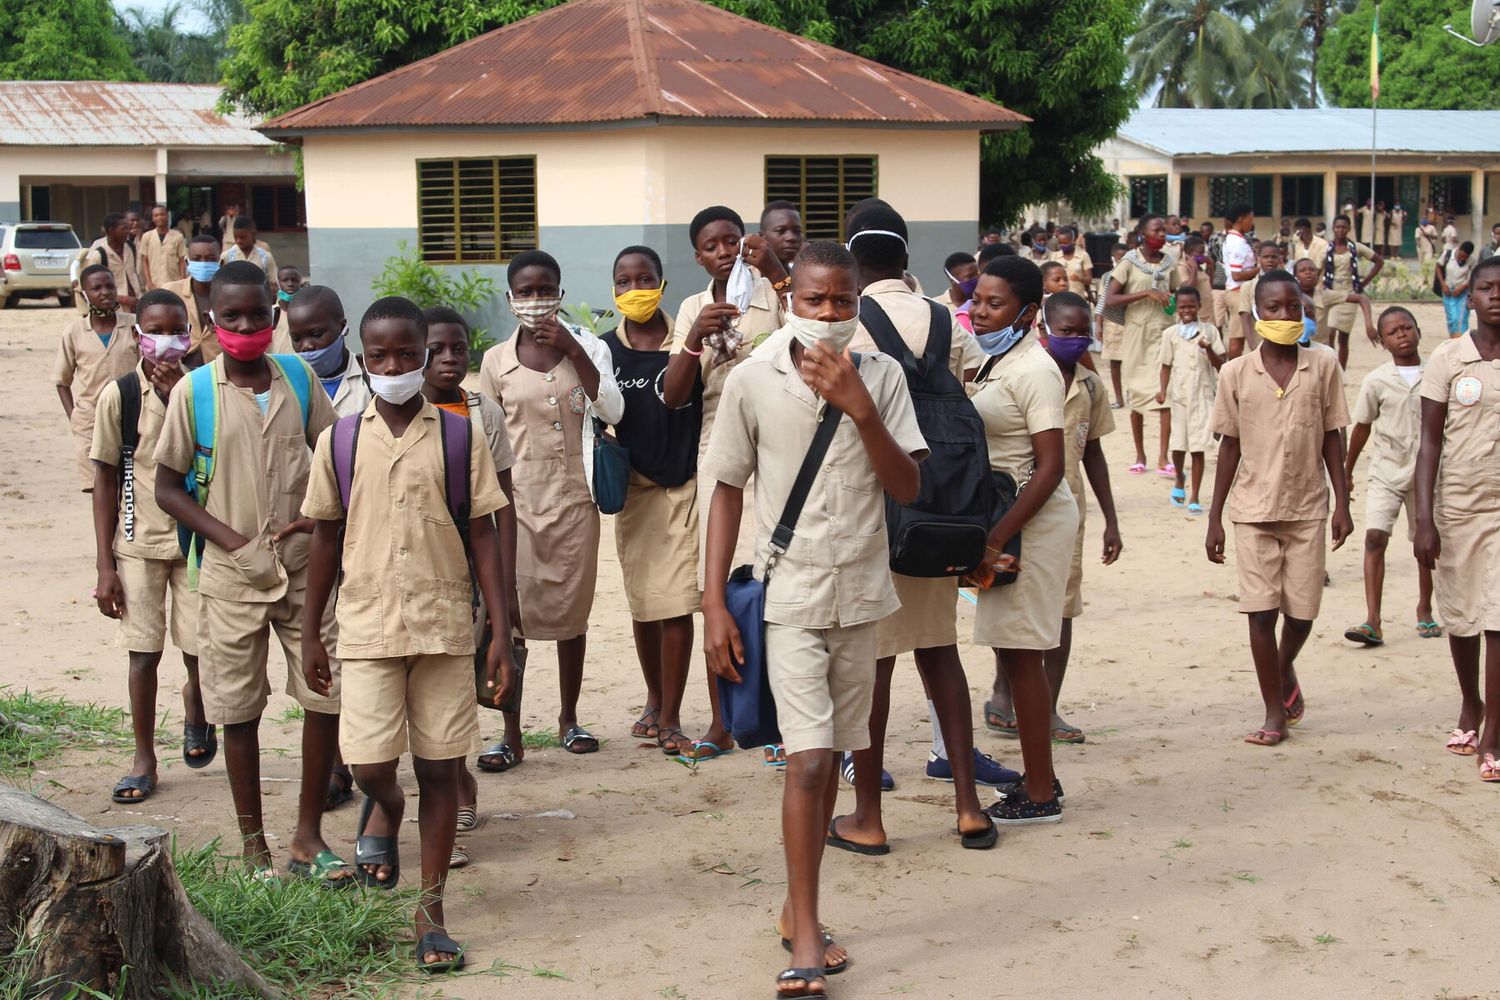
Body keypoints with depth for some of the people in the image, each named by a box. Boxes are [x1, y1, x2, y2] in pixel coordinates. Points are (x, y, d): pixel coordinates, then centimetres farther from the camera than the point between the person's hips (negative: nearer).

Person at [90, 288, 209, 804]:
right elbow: (105, 480, -2)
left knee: (201, 651, 2)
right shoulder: (119, 394, -5)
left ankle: (194, 712, 37)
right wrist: (105, 566, -4)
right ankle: (144, 760, 18)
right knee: (143, 653, 3)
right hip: (139, 542, -1)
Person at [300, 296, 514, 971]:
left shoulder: (459, 437, 0)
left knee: (440, 768, 3)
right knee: (369, 763, -7)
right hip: (367, 624, 0)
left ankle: (431, 912, 15)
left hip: (444, 625, 0)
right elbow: (326, 541, 9)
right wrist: (309, 635, 9)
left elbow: (483, 537, 1)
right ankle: (384, 808, 31)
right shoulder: (339, 442, 3)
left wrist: (502, 635, -3)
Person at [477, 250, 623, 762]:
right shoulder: (496, 361, 2)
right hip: (518, 501, 0)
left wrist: (573, 350, -18)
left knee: (572, 612, 10)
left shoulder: (586, 347, 1)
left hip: (574, 500, 0)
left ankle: (569, 719, 26)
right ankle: (511, 736, 1)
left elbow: (613, 410, -13)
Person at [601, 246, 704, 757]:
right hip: (634, 489, 3)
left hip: (684, 485, -3)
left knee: (676, 605, -6)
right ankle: (656, 701, 33)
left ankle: (669, 720, 1)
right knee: (642, 604, 13)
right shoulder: (606, 349, 2)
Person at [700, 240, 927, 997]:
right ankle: (805, 938, -3)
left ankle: (798, 912, 25)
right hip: (790, 594, -3)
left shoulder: (881, 376, -2)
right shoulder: (752, 381, -6)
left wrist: (859, 407, -19)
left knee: (830, 757, 11)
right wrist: (713, 604, -2)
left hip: (859, 593, 3)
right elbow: (727, 488, 1)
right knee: (807, 759, -11)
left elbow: (907, 488, -6)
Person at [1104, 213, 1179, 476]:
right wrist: (1146, 293, -20)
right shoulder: (1129, 262, -4)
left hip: (1164, 332, 2)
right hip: (1137, 333, -2)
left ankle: (1163, 458, -9)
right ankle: (1140, 456, 18)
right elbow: (1110, 299, -12)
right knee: (1137, 393, 6)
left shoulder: (1170, 264, 7)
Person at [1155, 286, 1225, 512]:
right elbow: (1166, 365, 6)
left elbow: (1220, 365, -1)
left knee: (1198, 447, -2)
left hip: (1203, 395, -1)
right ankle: (1180, 480, 36)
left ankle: (1194, 497, 4)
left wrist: (1208, 349, -18)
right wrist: (1163, 390, -8)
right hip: (1179, 394, 1)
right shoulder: (1170, 333, 3)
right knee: (1178, 445, 5)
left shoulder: (1209, 331, 2)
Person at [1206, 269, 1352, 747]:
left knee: (1302, 608, 6)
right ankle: (1275, 712, 8)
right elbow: (1230, 446, 4)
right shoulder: (1236, 373, -1)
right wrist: (1214, 518, 4)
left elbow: (1332, 439, 5)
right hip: (1254, 509, -1)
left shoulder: (1323, 367, 0)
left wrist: (1342, 503, 1)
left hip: (1308, 508, 1)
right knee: (1261, 611, -3)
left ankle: (1285, 667, 38)